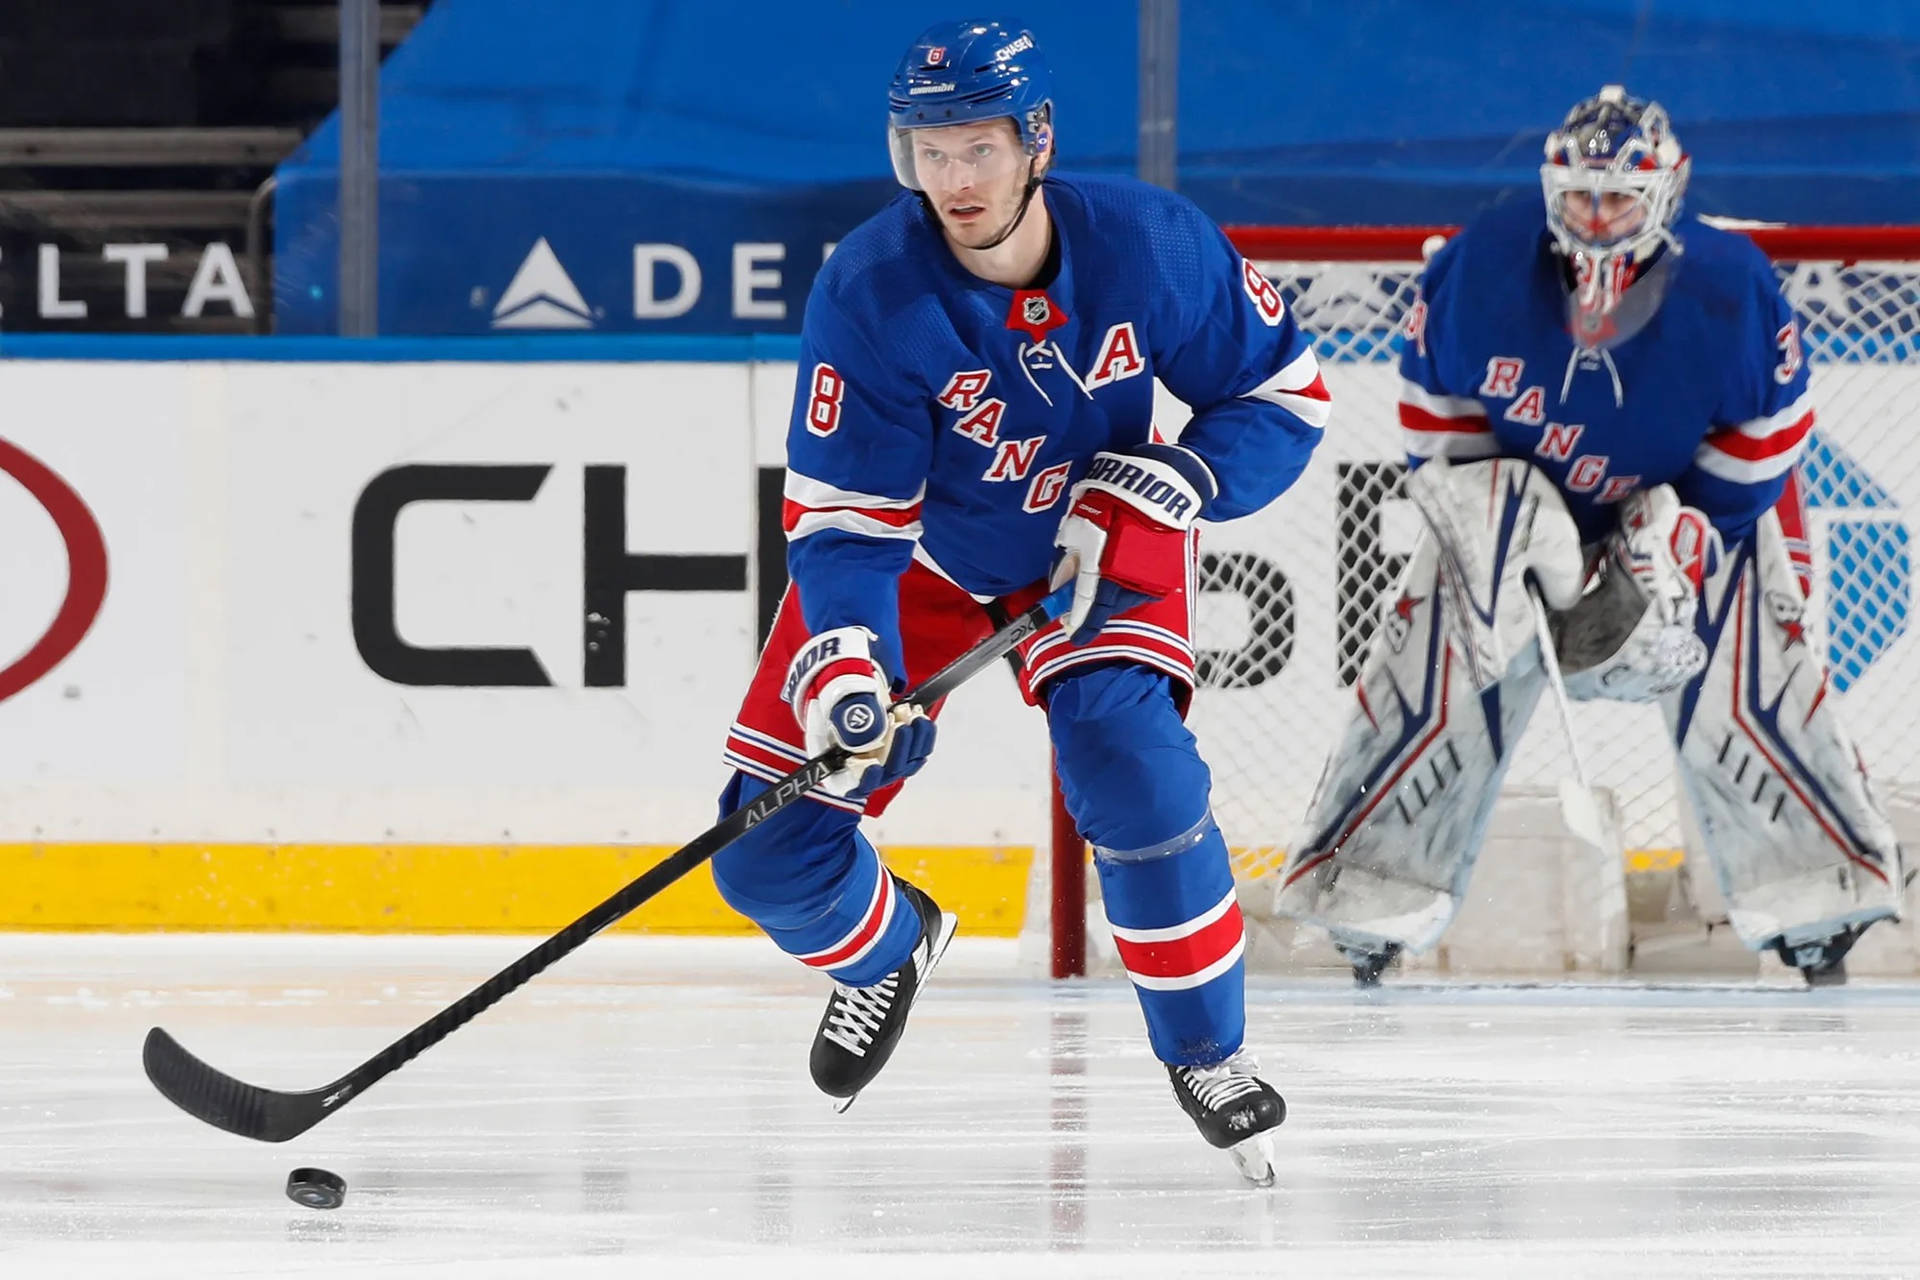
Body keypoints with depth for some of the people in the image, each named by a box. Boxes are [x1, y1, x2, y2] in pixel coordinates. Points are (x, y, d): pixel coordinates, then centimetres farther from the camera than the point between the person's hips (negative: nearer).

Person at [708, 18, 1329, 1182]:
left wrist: (1147, 488, -27)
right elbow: (845, 518, -26)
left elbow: (1285, 396, -13)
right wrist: (843, 661, -44)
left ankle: (1207, 1052, -7)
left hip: (1097, 540, 0)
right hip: (917, 552, 0)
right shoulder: (870, 291, -29)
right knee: (771, 850, -7)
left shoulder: (1151, 243, -25)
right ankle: (886, 948, 32)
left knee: (1130, 758, -28)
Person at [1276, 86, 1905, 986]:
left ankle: (1817, 913, 2)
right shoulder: (1482, 271, -24)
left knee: (1741, 694, -10)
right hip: (1514, 498, 1)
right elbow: (1433, 403, -8)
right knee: (1440, 695, -6)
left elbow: (1766, 431, -13)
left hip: (1691, 504, -1)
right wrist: (1480, 504, -17)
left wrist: (1683, 540, -17)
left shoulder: (1729, 290, -26)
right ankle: (1369, 909, 5)